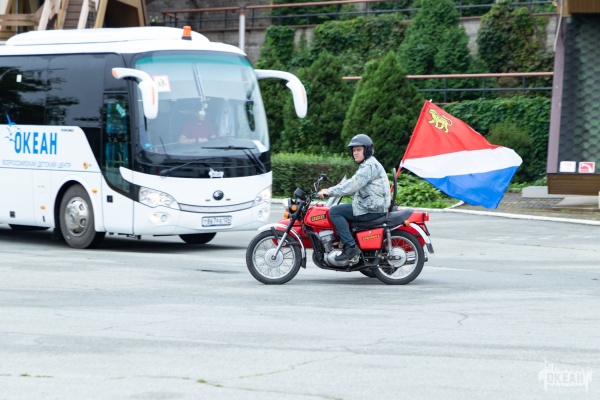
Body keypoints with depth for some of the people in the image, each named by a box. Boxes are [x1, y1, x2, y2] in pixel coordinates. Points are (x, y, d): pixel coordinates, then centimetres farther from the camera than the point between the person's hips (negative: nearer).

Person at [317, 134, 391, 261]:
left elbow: (352, 185, -22)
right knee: (340, 210, 23)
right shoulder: (366, 165, 23)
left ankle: (350, 246, -22)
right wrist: (329, 190, 12)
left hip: (372, 209, -11)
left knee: (334, 211, -15)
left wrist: (330, 192, -22)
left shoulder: (370, 166, -13)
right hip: (373, 207, 11)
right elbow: (352, 183, 22)